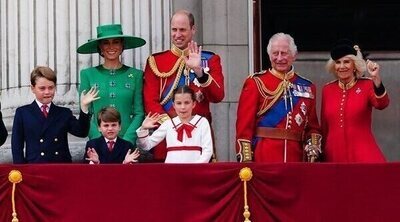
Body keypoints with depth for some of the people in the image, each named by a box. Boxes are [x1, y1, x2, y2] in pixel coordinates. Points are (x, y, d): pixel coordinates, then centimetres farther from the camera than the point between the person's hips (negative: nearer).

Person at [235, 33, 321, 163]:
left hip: (296, 157, 4)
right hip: (263, 159, -3)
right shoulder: (256, 83, 1)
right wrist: (246, 160, -10)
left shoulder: (307, 87, 12)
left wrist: (313, 148, -1)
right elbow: (244, 124, -3)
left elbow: (312, 127, 17)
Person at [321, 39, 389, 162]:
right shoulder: (327, 90, 9)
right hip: (334, 155, 3)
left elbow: (381, 104, -20)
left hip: (363, 155, -3)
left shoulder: (367, 85, 1)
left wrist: (376, 79, -34)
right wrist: (322, 155, 16)